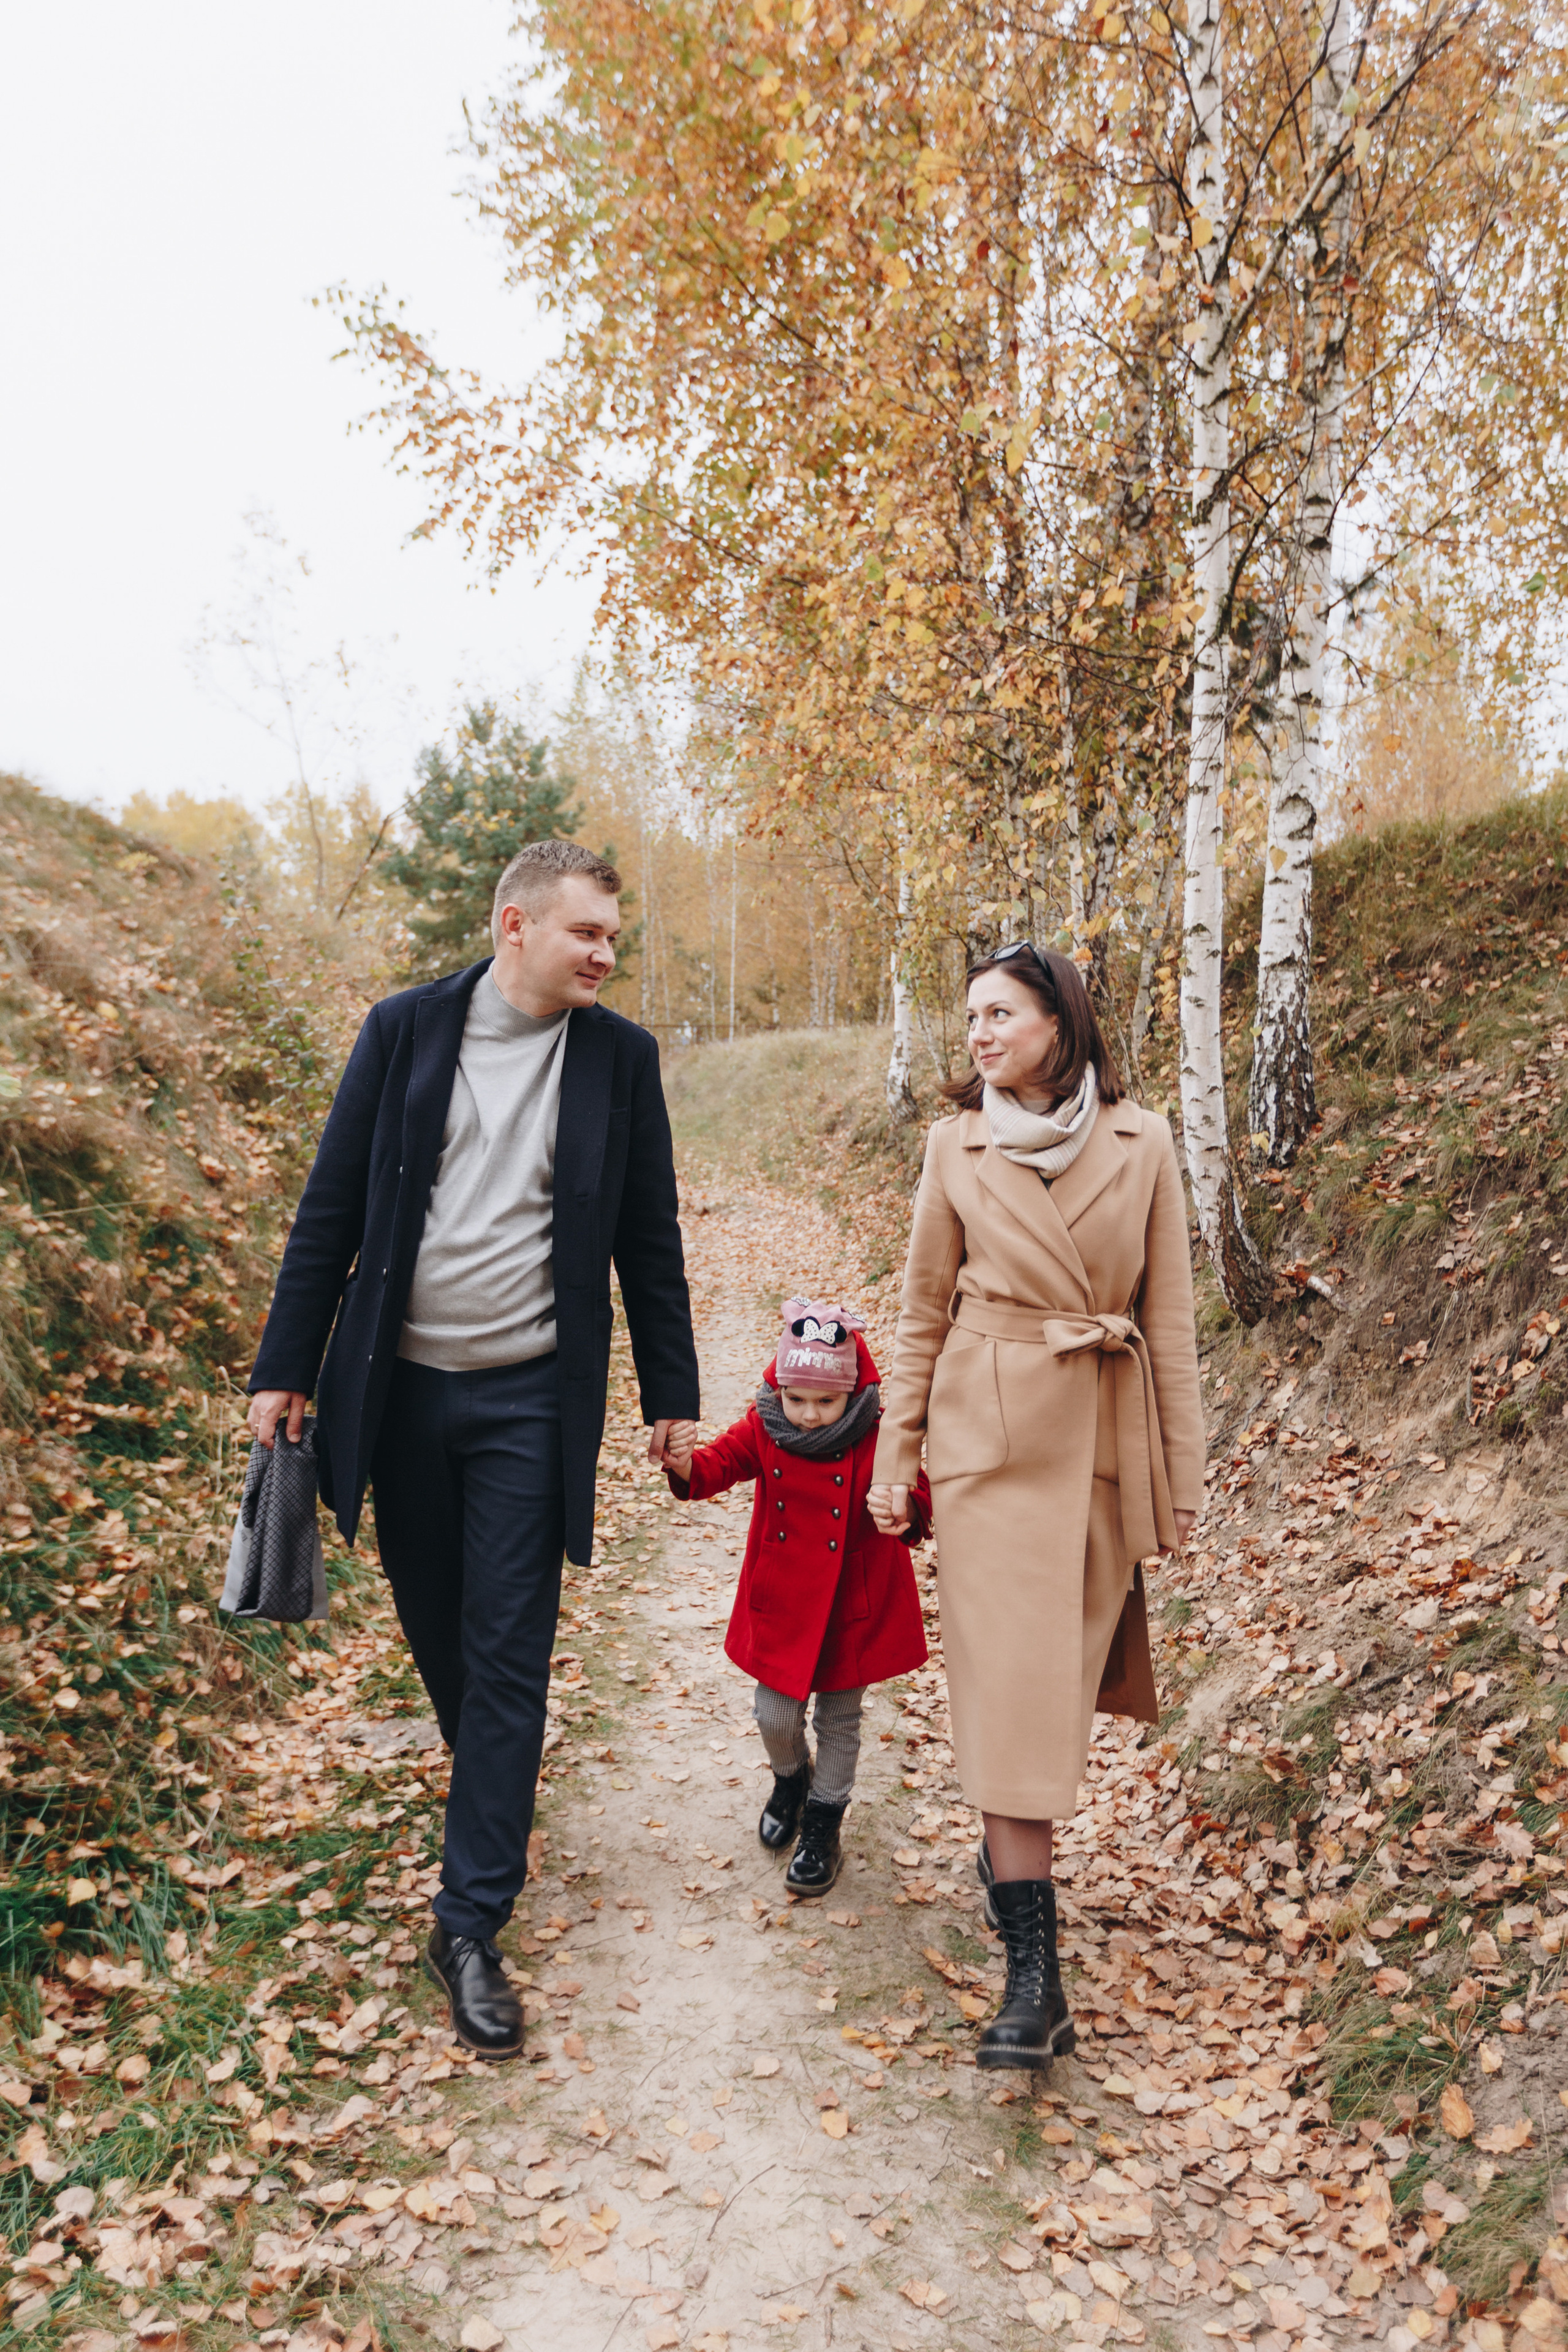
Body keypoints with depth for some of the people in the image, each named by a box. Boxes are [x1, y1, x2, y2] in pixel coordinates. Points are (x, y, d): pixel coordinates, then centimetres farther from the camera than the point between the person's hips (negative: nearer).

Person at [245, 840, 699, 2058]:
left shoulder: (621, 1057, 0)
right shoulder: (406, 1029, -1)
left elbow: (648, 1238, 5)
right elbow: (332, 1208, 1)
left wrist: (670, 1391, 6)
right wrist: (288, 1366, -1)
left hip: (530, 1400, -1)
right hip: (398, 1390, 1)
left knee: (509, 1656, 0)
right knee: (436, 1630, 15)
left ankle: (472, 1925, 9)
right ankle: (492, 1795, 42)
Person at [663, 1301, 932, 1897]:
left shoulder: (876, 1440, -16)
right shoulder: (764, 1431, -9)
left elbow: (918, 1499, -14)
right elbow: (717, 1466, -13)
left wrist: (905, 1512, -37)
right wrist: (685, 1464, -36)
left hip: (851, 1608, -2)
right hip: (781, 1604, 2)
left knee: (839, 1720, 12)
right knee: (775, 1715, 9)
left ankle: (823, 1821, 32)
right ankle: (791, 1780, 42)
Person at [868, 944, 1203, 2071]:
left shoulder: (1141, 1143, 1)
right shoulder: (957, 1145, 1)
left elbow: (1171, 1315, 3)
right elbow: (924, 1311, 7)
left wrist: (1183, 1472, 3)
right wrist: (896, 1457, 5)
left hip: (1106, 1435, 1)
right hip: (992, 1430, -1)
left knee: (1068, 1667, 11)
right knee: (1012, 1680, -5)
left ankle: (1017, 1847, 38)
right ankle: (1036, 1975, -3)